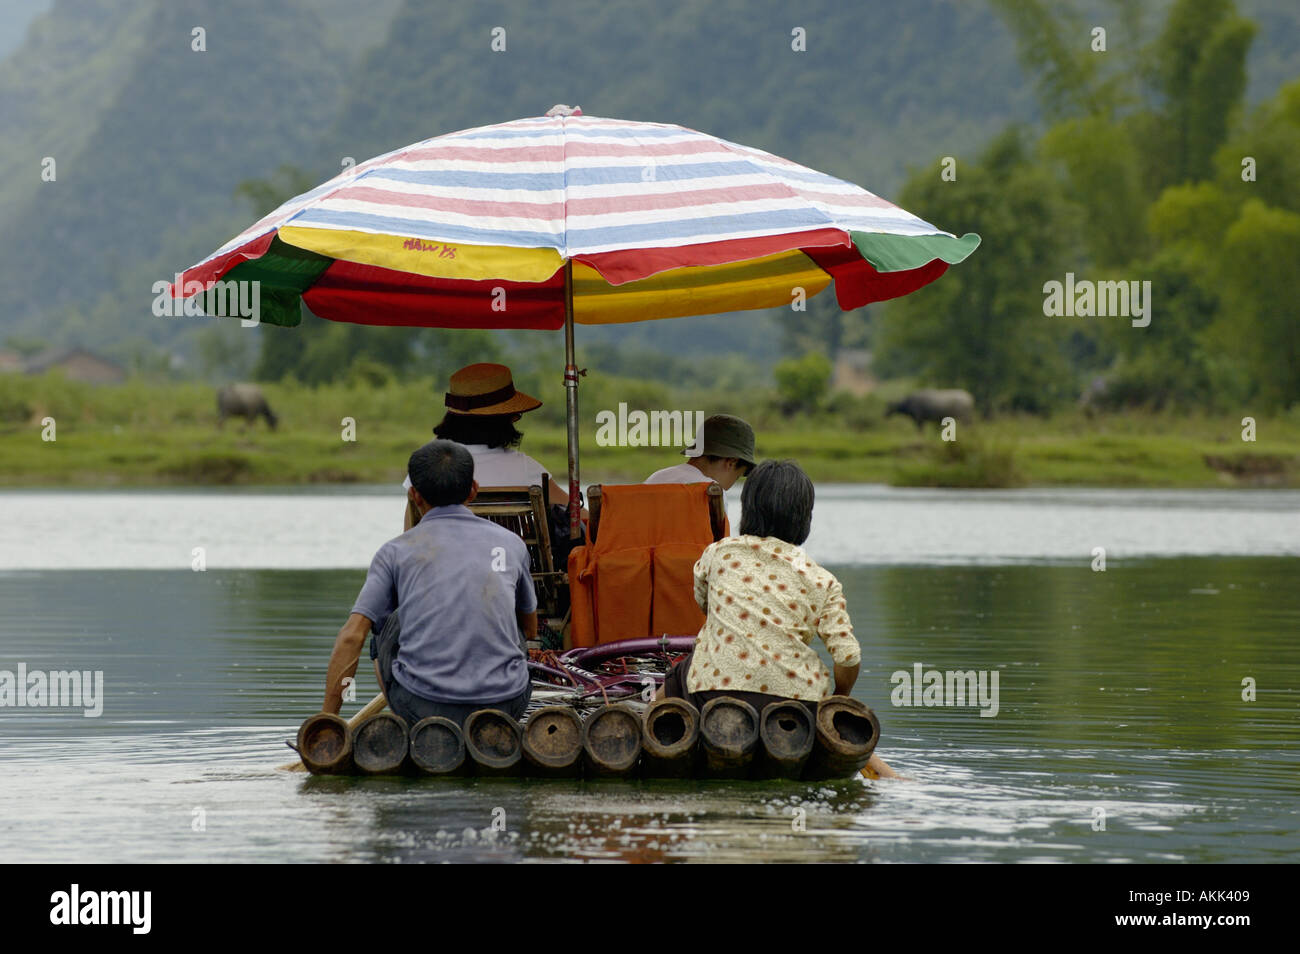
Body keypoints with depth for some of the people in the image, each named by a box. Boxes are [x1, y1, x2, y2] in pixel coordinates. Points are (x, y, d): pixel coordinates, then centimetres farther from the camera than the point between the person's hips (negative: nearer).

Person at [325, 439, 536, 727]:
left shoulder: (396, 551, 6)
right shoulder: (510, 544, 13)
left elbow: (352, 636, -1)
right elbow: (531, 630, 29)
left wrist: (327, 717, 4)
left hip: (421, 707, -2)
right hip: (505, 706, 2)